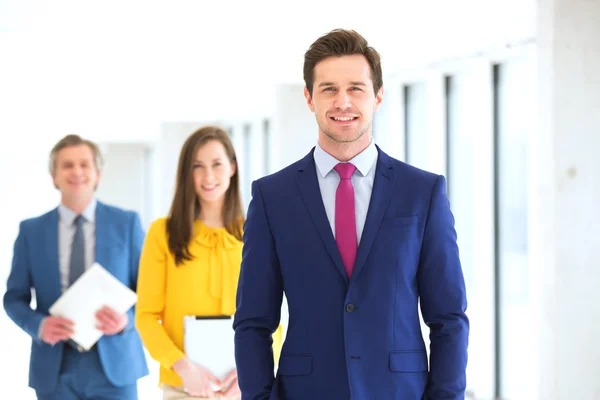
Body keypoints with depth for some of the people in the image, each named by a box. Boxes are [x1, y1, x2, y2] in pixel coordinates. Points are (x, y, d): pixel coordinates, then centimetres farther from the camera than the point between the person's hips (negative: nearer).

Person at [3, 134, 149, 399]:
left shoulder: (126, 223, 4)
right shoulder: (31, 231, 6)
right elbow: (14, 297, 8)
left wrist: (127, 320, -15)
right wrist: (39, 325, -13)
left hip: (114, 365, -1)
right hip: (55, 369, 1)